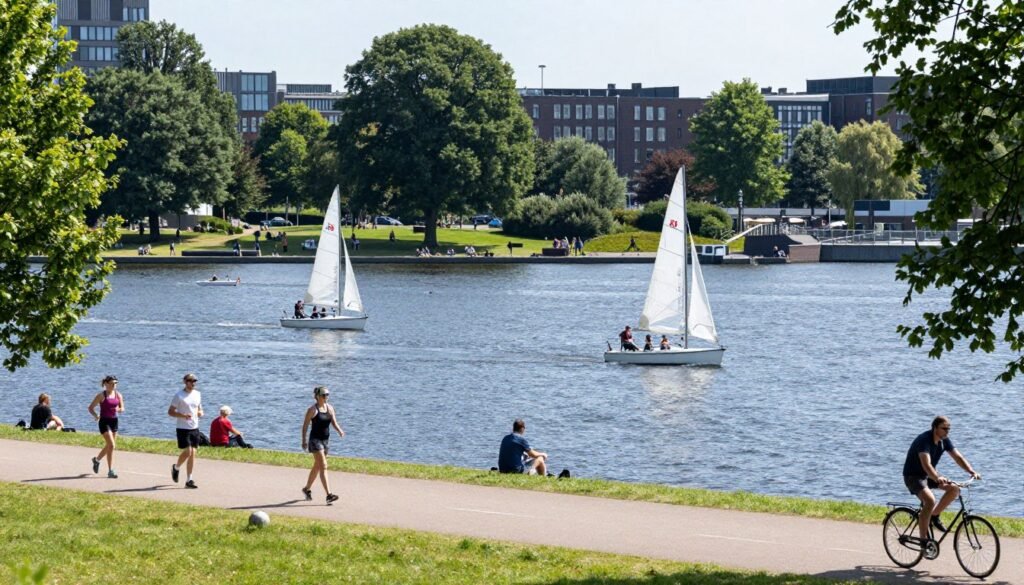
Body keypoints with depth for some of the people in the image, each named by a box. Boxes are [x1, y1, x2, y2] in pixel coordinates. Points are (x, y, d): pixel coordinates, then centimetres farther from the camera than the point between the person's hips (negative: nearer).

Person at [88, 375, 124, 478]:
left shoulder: (118, 395, 6)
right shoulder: (102, 395, -8)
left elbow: (122, 408, 11)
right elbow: (91, 407, -5)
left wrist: (119, 409, -13)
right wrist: (95, 415, -21)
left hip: (114, 421, 6)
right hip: (104, 421, -6)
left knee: (109, 446, 16)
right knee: (111, 445, -14)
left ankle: (97, 459, 43)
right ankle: (110, 471, -8)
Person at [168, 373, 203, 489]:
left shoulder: (197, 394, 11)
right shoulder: (179, 395, -7)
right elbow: (170, 412, -6)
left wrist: (200, 413, -2)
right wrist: (183, 415, -20)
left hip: (194, 428, 5)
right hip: (183, 428, -5)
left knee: (193, 453, 1)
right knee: (187, 451, -13)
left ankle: (189, 480, 6)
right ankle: (176, 468, 16)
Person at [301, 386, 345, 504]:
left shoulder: (329, 408, 7)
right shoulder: (312, 410, -10)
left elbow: (334, 422, 3)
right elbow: (305, 425, -7)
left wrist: (339, 430, -18)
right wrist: (304, 441, -8)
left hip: (325, 440, 7)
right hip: (315, 440, -7)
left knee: (317, 467, 18)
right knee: (323, 466, -15)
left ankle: (307, 489, 38)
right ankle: (329, 495, -21)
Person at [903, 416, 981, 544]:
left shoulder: (944, 441, -2)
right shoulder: (924, 440, -27)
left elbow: (958, 457, -5)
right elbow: (926, 464, -41)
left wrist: (972, 472, -22)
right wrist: (937, 478, -58)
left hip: (929, 475, 8)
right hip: (913, 476, -8)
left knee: (954, 489, -12)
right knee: (930, 500, -31)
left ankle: (934, 516, 6)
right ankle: (923, 539, -23)